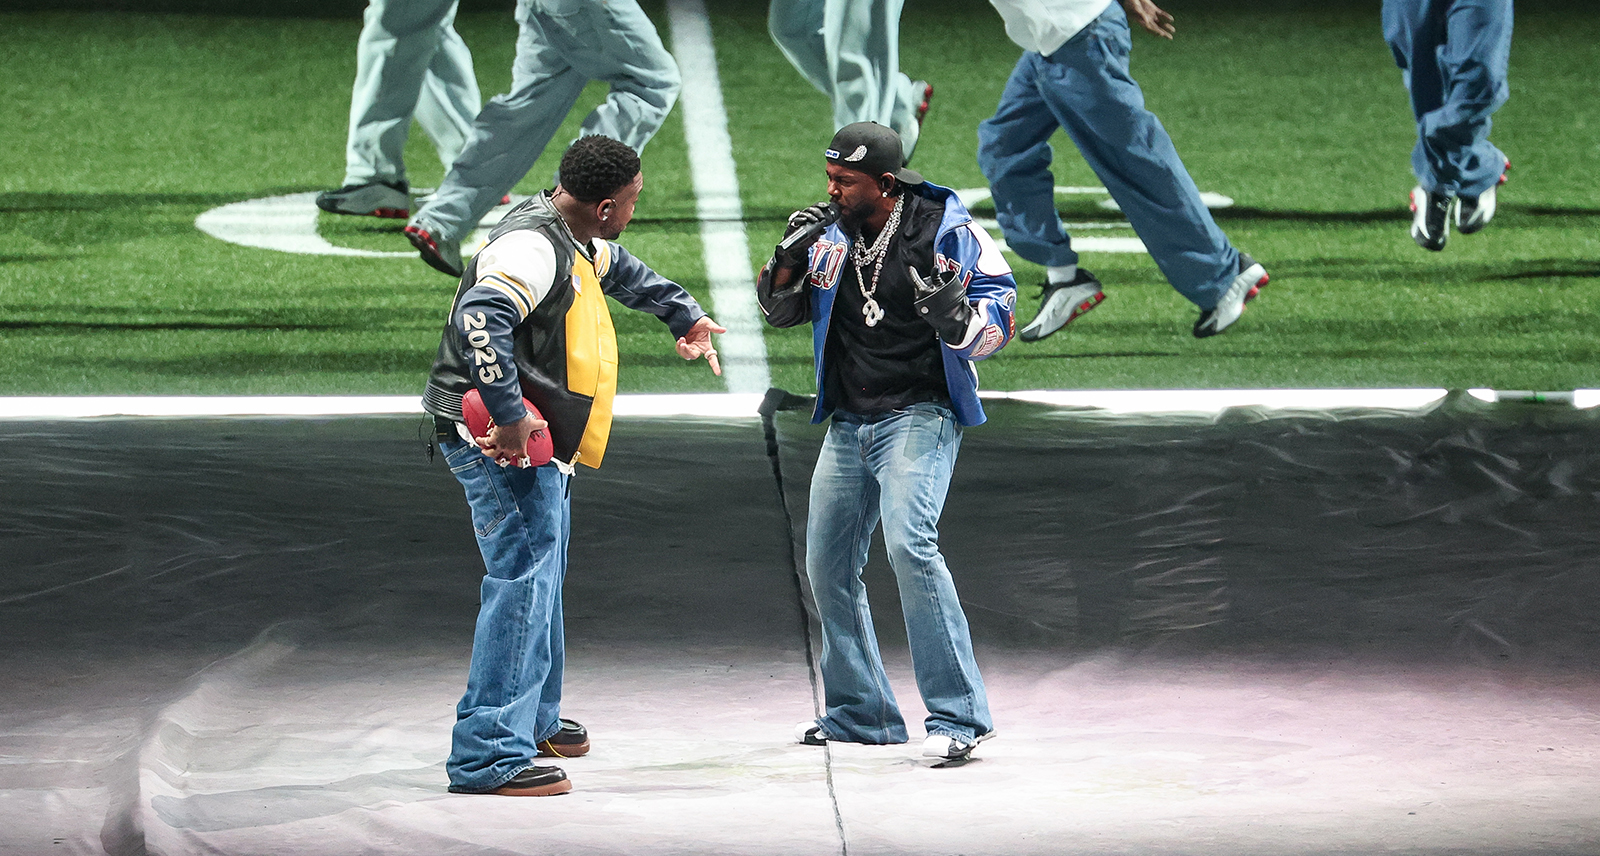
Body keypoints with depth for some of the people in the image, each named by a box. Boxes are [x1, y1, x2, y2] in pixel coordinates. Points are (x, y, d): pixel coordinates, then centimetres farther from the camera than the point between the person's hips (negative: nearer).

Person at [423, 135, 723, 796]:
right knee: (523, 580, -15)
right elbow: (478, 320, -38)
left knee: (542, 574, 24)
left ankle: (535, 721, 42)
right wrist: (508, 417, -36)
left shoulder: (576, 240, 12)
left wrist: (687, 316, 32)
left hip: (537, 443, 11)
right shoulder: (533, 246, -22)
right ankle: (488, 755, -18)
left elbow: (620, 272, 37)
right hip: (498, 441, -11)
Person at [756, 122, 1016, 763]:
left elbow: (1000, 303, -7)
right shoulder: (834, 240, 8)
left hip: (920, 415, -7)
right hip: (849, 423, 7)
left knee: (909, 543, -26)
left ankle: (959, 715, -25)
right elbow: (780, 311, 16)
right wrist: (789, 261, -5)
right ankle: (860, 713, 23)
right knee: (828, 565, 9)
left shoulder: (948, 231, -9)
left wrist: (955, 314, -29)